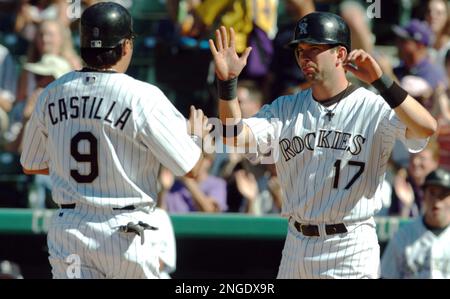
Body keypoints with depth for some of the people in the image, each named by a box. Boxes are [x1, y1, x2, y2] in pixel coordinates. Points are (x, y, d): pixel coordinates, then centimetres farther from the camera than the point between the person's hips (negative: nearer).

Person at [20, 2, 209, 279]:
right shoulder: (144, 97, -12)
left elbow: (30, 165, 16)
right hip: (124, 232, -3)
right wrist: (196, 134, 13)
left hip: (68, 228, 3)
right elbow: (190, 167, -8)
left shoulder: (52, 94, 3)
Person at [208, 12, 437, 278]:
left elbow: (427, 128, -24)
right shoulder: (286, 109, 9)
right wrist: (227, 82, -16)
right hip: (296, 245, 6)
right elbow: (237, 137, -3)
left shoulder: (373, 108, -8)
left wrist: (380, 80, -33)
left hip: (351, 250, -5)